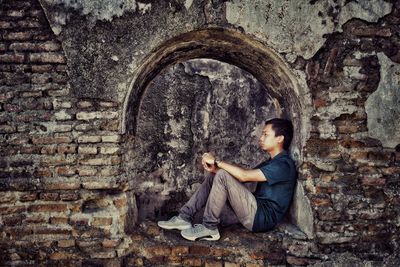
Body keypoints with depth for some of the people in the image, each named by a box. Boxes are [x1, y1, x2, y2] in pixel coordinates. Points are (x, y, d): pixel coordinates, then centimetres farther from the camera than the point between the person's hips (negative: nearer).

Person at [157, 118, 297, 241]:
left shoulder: (283, 164, -14)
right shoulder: (272, 162, 18)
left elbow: (244, 175, -24)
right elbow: (239, 177, 12)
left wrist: (217, 161, -13)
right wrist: (215, 169, -3)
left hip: (263, 217, -10)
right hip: (255, 212, 10)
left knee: (222, 176, -23)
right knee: (213, 177, 7)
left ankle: (209, 228, -13)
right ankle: (185, 217, 2)